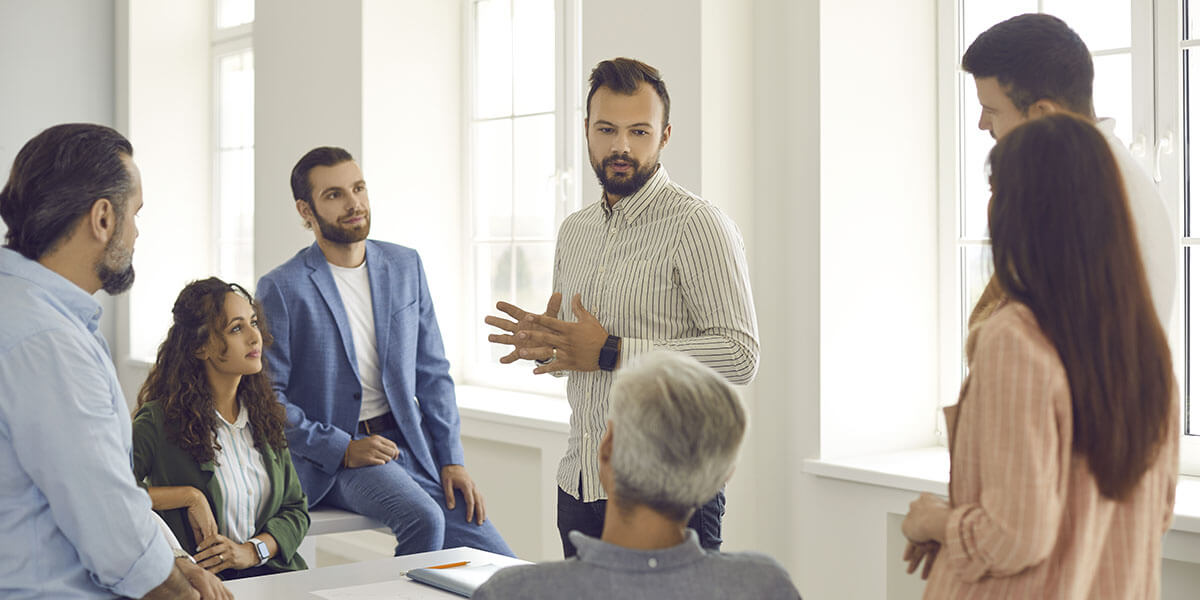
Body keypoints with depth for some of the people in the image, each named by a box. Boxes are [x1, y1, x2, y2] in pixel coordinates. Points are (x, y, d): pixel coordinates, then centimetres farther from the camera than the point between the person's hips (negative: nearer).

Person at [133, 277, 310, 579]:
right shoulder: (160, 420, -4)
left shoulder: (263, 413, 12)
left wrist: (251, 550, -6)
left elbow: (296, 508, 12)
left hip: (273, 573, 4)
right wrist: (189, 496, -14)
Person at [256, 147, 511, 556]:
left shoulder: (405, 266, 8)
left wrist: (452, 459, 1)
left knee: (500, 569, -11)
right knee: (423, 518, -31)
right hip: (332, 457, -4)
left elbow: (432, 373, 10)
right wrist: (342, 449, -15)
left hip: (410, 443, 4)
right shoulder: (281, 289, -6)